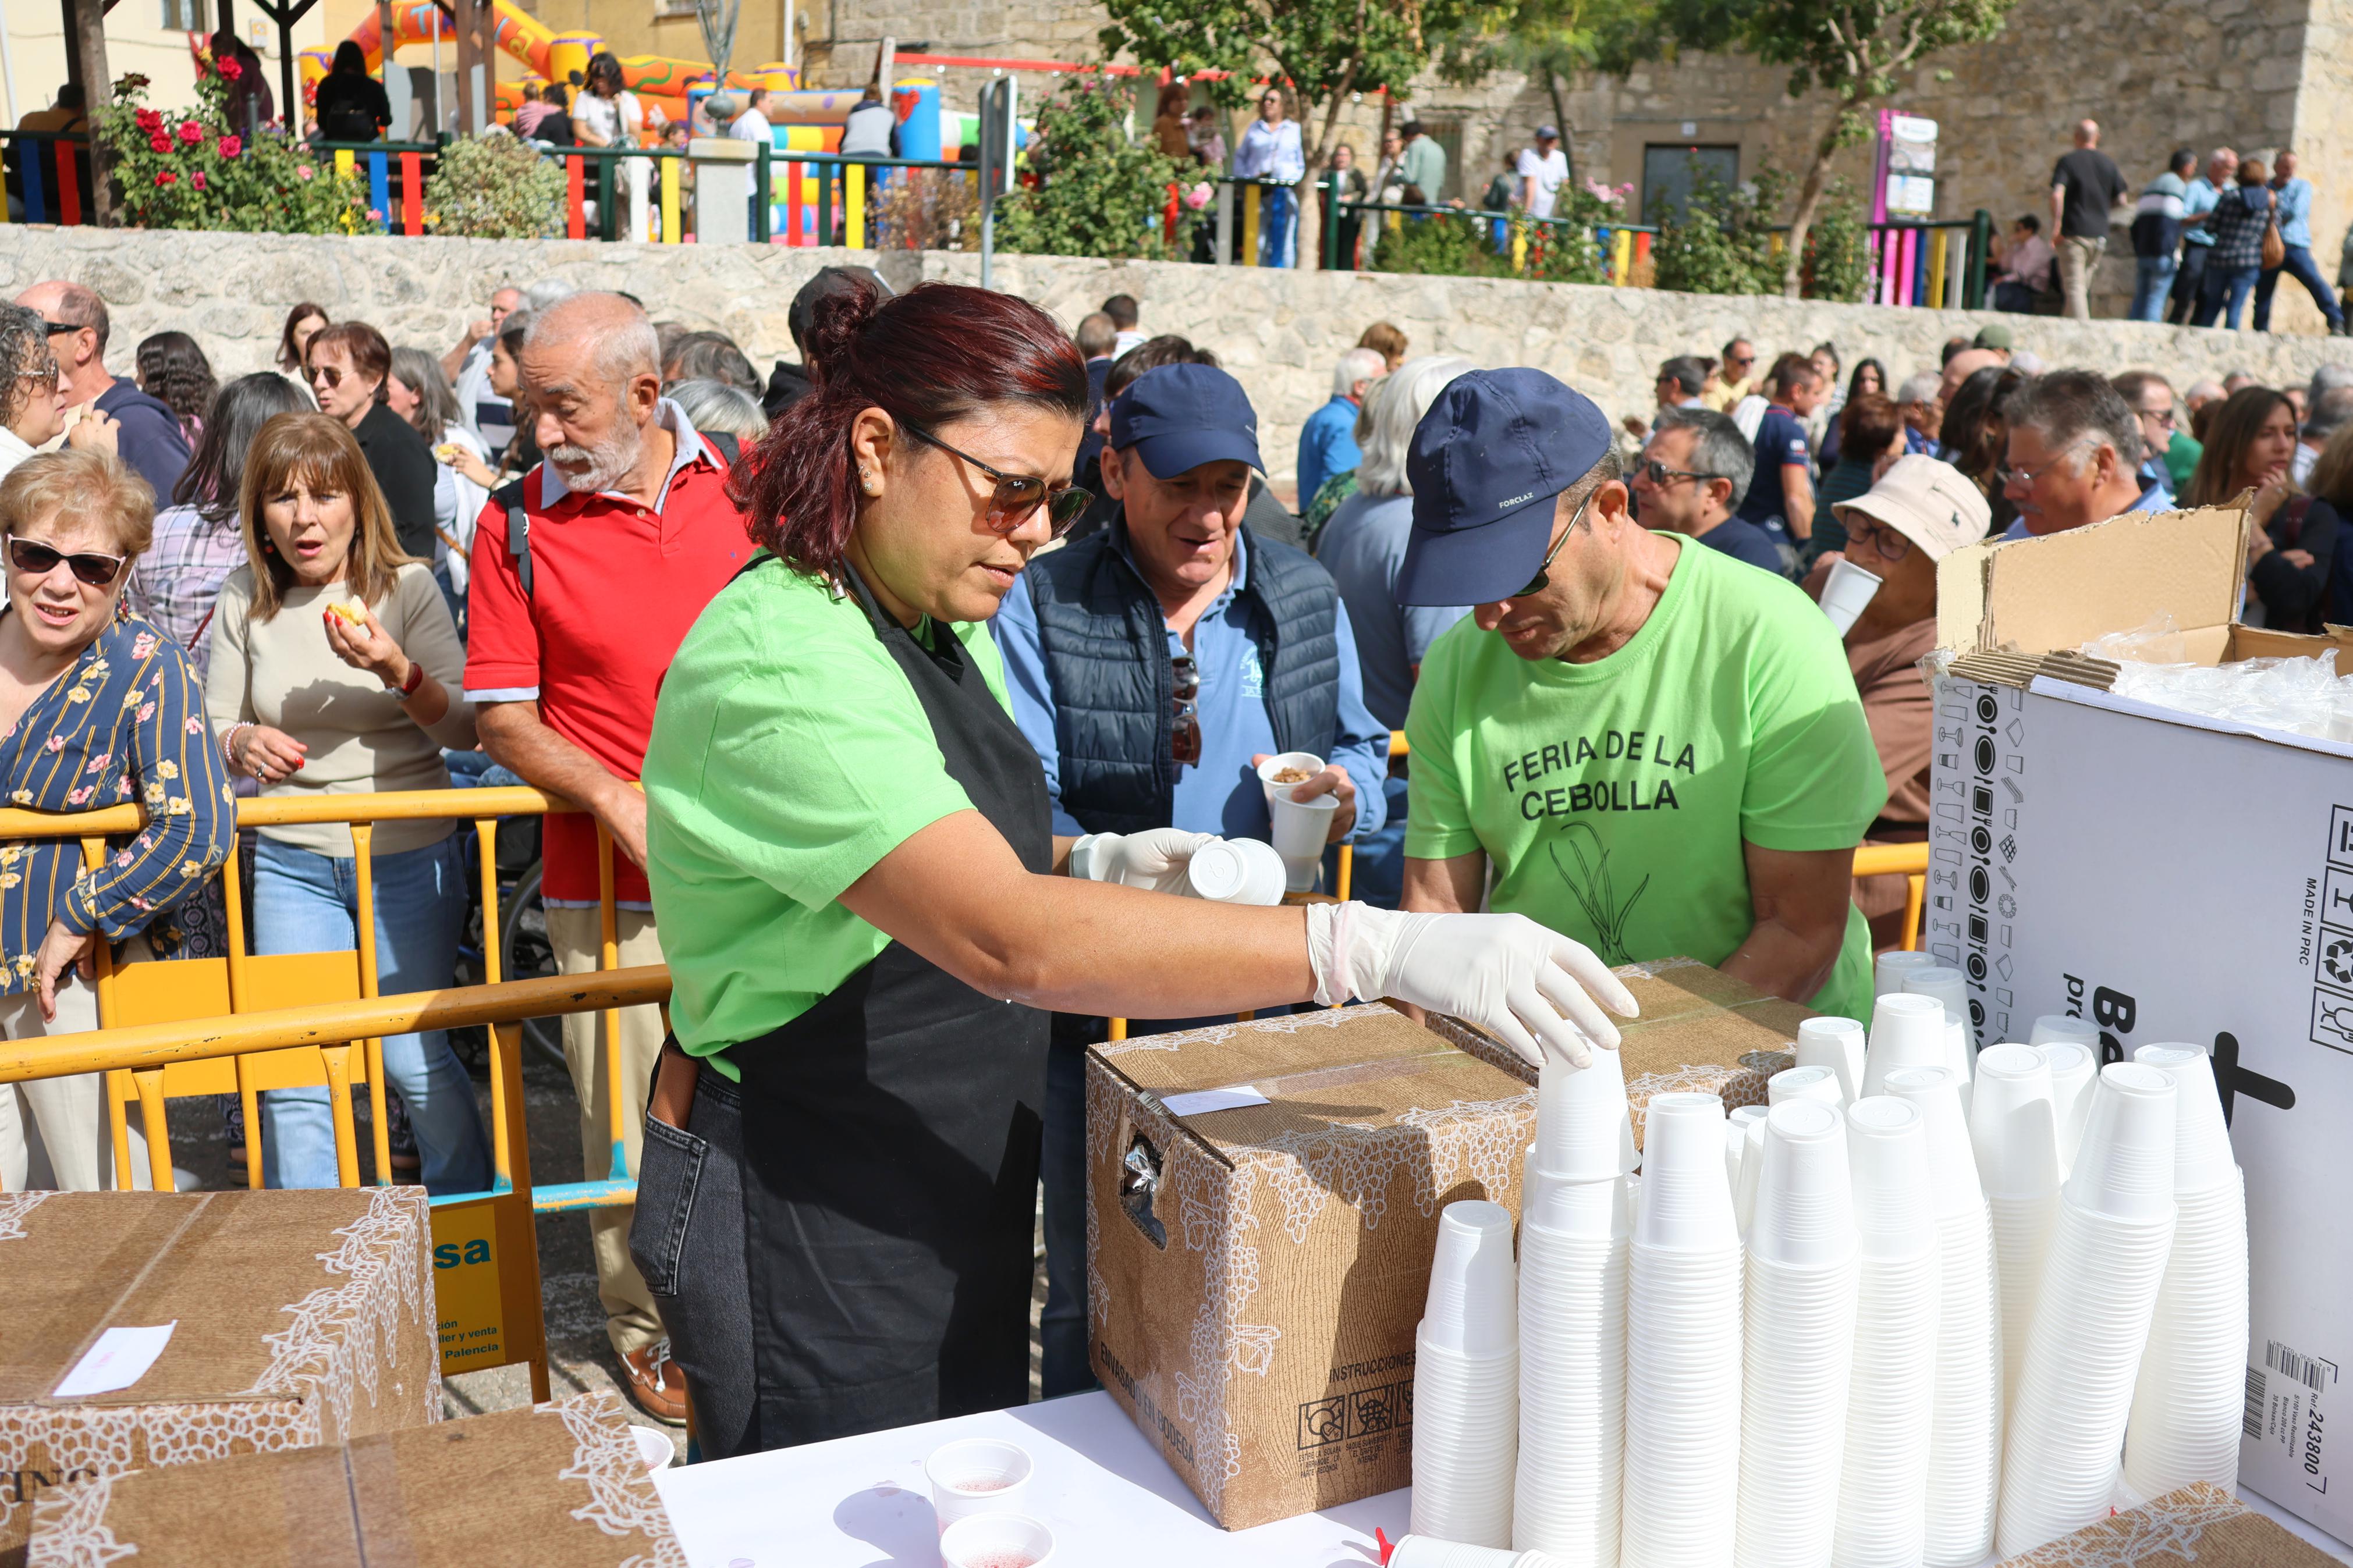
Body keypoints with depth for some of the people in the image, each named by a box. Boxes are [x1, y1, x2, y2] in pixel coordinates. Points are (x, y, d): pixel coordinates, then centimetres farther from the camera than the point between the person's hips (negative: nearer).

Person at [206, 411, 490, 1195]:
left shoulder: (408, 586, -8)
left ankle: (471, 1217, 28)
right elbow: (214, 728, 9)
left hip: (410, 856, -2)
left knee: (411, 1056, 2)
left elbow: (468, 729, -13)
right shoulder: (244, 601, 0)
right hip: (292, 864, 3)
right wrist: (243, 742, -15)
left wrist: (398, 672, -31)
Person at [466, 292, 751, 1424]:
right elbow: (503, 716, -3)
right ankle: (649, 1326, 27)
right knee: (632, 1116, 6)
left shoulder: (742, 487, 2)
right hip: (610, 883, -1)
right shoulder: (517, 522, -3)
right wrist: (617, 799, -16)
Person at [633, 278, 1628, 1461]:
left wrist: (1087, 864, 1)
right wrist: (1380, 948, -44)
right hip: (808, 1232, -9)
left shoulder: (947, 631, 6)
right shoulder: (778, 669, -26)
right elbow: (1010, 942, -39)